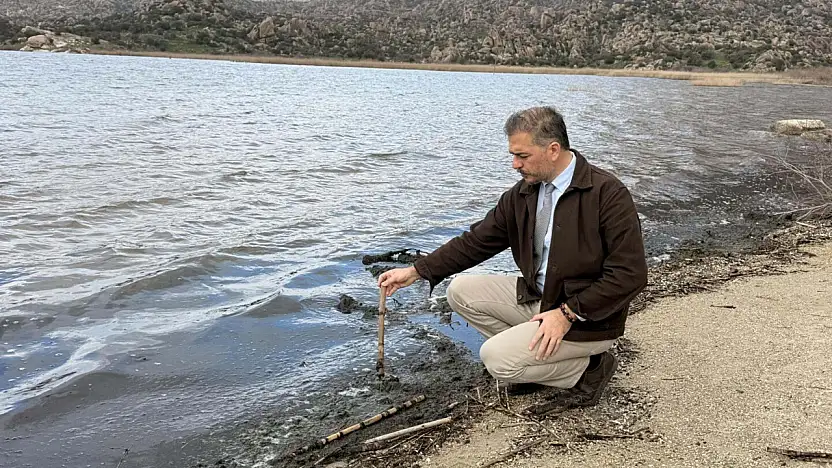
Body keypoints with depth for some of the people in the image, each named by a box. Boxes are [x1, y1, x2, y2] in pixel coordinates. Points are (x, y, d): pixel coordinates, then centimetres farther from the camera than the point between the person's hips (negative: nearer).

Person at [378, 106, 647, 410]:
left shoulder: (608, 194, -20)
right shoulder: (523, 193, 1)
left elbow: (630, 275, -21)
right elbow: (477, 240, 6)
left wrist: (568, 313, -24)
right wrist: (416, 271, 0)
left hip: (588, 316, -7)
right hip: (536, 298, 7)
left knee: (497, 359, -20)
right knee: (461, 291, -1)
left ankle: (589, 368, 1)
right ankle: (528, 353, 5)